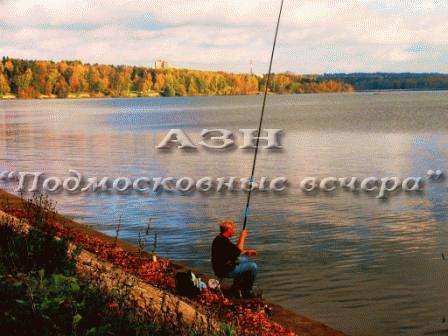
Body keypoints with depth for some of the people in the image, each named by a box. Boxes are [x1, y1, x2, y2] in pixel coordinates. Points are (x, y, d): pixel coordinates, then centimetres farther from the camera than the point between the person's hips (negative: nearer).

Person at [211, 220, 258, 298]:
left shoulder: (220, 238, 8)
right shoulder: (223, 241, -26)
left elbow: (234, 251, 17)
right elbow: (238, 250, -23)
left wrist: (247, 252, 9)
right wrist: (242, 237, -13)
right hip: (225, 271, -11)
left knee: (245, 259, 28)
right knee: (253, 266, -7)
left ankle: (237, 284, 30)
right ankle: (247, 292, 5)